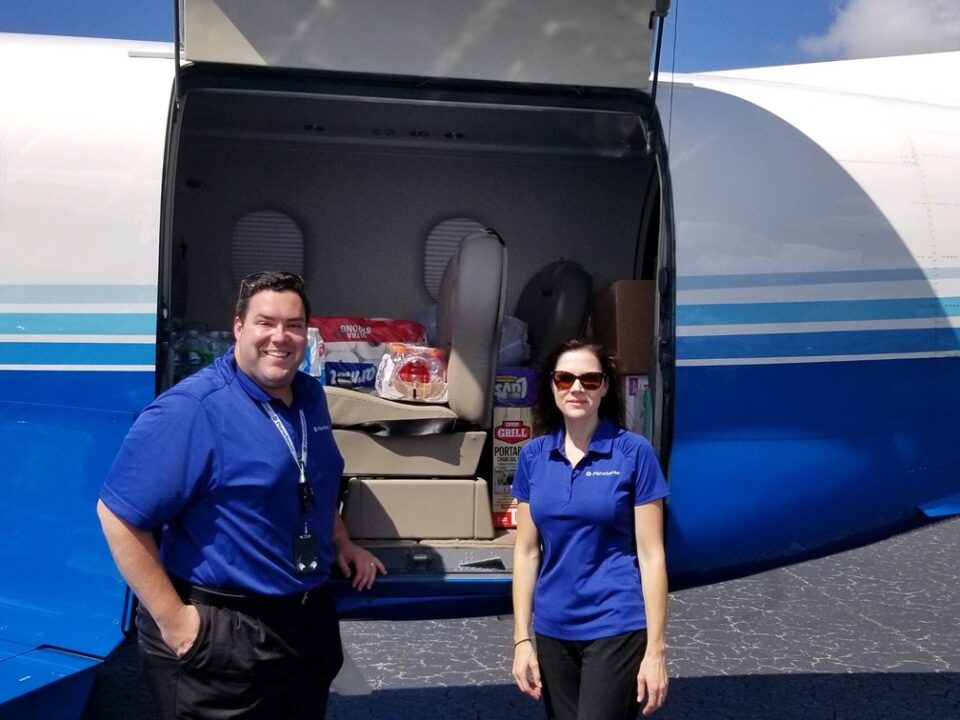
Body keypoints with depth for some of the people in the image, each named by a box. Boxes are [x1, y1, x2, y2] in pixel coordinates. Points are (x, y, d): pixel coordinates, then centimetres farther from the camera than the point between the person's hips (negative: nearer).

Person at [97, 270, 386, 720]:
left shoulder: (310, 396, 5)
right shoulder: (191, 409, -21)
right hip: (219, 633, -7)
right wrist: (172, 618, -20)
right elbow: (119, 515, -21)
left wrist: (341, 544, 15)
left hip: (311, 618, 8)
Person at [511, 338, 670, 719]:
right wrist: (522, 638, 3)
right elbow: (526, 551, 6)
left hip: (617, 628, -4)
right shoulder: (533, 455, 3)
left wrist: (656, 649, -9)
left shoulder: (633, 452, -8)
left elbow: (651, 554, -7)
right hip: (552, 631, 4)